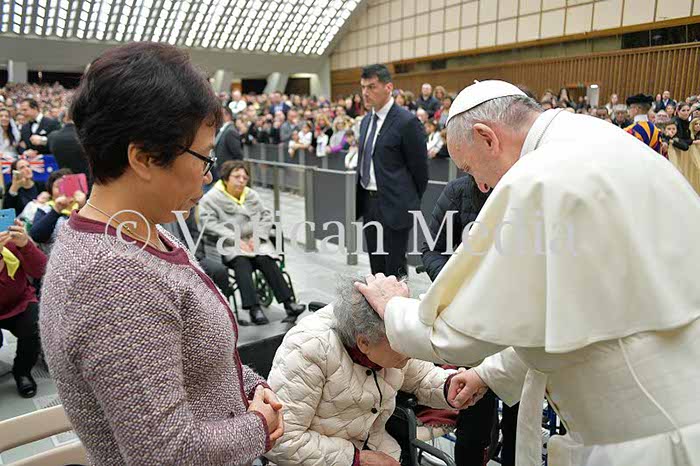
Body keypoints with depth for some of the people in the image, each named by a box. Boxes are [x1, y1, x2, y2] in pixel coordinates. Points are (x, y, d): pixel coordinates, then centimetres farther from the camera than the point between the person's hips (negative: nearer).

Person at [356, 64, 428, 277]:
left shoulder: (406, 121, -13)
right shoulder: (366, 120, 12)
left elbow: (419, 168, -8)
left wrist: (411, 202, 1)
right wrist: (363, 200, 14)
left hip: (393, 204, -7)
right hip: (368, 202, 8)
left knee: (395, 266, 1)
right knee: (376, 265, 17)